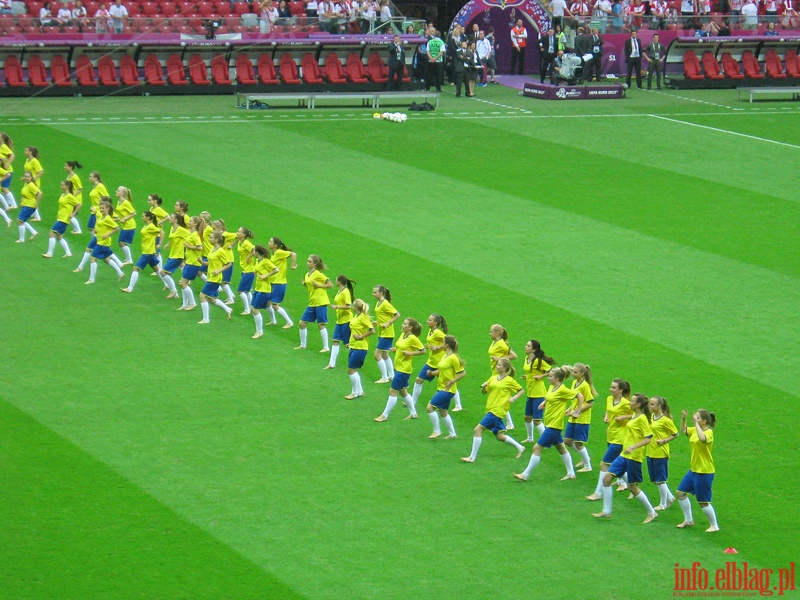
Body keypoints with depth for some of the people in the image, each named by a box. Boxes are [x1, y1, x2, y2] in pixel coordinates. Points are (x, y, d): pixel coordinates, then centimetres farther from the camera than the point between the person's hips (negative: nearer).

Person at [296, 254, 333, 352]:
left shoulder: (318, 274, -11)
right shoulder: (307, 275, 12)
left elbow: (330, 285, -11)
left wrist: (318, 285, -17)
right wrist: (304, 284, 6)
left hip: (320, 302, -8)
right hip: (312, 303, 8)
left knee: (320, 324, -5)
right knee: (302, 323, 7)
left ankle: (326, 347, 3)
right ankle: (303, 345, 21)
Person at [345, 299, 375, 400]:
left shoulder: (363, 317, -16)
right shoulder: (356, 316, 11)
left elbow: (372, 331, -21)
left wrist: (361, 336, -18)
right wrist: (350, 342, 19)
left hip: (360, 348, -10)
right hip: (353, 346, 10)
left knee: (351, 370, -6)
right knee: (352, 370, 13)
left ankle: (355, 392, 4)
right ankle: (359, 391, 23)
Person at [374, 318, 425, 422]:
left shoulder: (413, 338, -17)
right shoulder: (402, 335, 8)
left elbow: (423, 351, -13)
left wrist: (410, 353, -20)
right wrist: (395, 349, 2)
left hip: (404, 369, -9)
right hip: (398, 367, 9)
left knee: (393, 391, -4)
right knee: (403, 391, 16)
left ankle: (385, 415, 2)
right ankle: (413, 413, 27)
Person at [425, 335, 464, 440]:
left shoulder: (453, 358, -17)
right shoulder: (445, 356, 10)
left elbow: (462, 373, -17)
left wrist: (452, 382, -19)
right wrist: (432, 373, 3)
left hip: (448, 389, -10)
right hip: (441, 388, 10)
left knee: (430, 407, -12)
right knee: (443, 412, 16)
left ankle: (437, 431, -1)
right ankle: (452, 434, 25)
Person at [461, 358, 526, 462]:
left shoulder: (509, 381, -5)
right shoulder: (493, 378, 12)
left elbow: (521, 390, 4)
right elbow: (484, 392, 17)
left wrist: (514, 398, -11)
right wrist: (483, 386, -4)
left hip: (498, 410, -8)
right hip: (490, 409, 8)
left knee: (478, 430, -14)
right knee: (499, 436, 15)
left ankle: (472, 457, -9)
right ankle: (520, 447, 33)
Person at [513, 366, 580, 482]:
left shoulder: (563, 390, -19)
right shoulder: (551, 387, 6)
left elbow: (580, 396, -17)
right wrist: (544, 402, 8)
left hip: (554, 424, -10)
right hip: (549, 423, 10)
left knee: (537, 447, -7)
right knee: (560, 447, 18)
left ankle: (526, 475, -2)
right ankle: (571, 473, 28)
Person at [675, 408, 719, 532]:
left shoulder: (709, 433, -19)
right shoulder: (695, 430, 5)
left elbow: (702, 438, -42)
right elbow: (683, 431, 19)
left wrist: (696, 423, -36)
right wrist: (683, 418, 2)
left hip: (704, 472, -9)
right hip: (693, 470, 9)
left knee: (703, 502, -1)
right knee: (680, 493, 14)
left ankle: (714, 525, 16)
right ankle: (688, 520, 28)